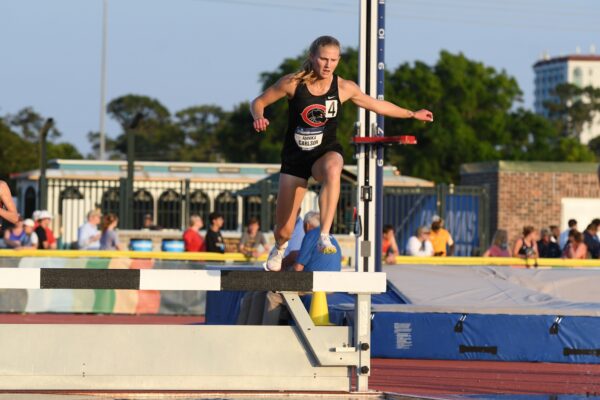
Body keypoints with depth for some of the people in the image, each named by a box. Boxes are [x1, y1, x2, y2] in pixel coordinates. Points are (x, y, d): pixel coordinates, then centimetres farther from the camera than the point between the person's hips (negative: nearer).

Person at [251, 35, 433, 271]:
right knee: (284, 231, 1)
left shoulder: (344, 88, -6)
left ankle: (324, 236, -46)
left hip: (326, 153, 0)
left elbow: (376, 105, 11)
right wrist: (259, 118, -23)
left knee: (332, 169, -42)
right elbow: (259, 102, 0)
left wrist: (412, 114, 17)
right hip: (295, 156, 0)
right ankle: (280, 247, 41)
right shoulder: (293, 83, -11)